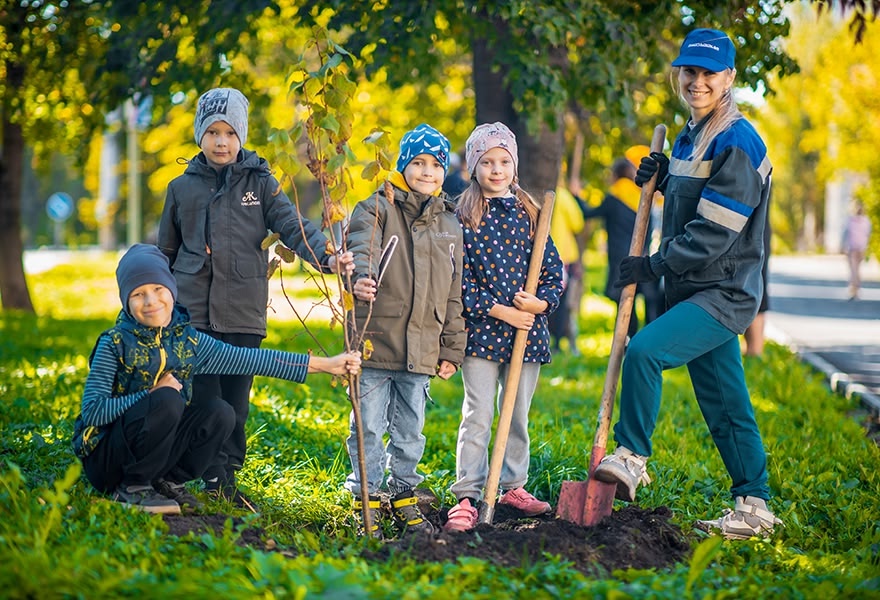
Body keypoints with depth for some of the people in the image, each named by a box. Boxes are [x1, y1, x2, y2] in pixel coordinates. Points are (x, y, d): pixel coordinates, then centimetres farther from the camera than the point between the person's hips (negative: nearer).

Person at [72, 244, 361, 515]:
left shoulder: (186, 340, 2)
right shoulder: (115, 343, -13)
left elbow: (248, 359, 3)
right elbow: (91, 411, -19)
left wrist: (325, 364, 1)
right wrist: (152, 394, -24)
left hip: (159, 452, 5)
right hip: (104, 457, -5)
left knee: (219, 412, -14)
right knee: (167, 401, -29)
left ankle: (167, 482, 0)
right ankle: (132, 488, -14)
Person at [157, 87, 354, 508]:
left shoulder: (260, 183, 6)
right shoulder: (182, 188, 10)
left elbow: (293, 226, -7)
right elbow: (165, 252, 19)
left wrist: (327, 256, -25)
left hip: (243, 315, 0)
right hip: (193, 312, 0)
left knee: (236, 402, 3)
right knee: (205, 399, -3)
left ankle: (229, 477, 12)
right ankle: (214, 482, 2)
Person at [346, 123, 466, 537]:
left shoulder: (449, 224, 14)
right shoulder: (377, 209, 0)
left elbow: (453, 293, 17)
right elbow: (362, 247, -21)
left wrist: (451, 349, 14)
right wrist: (361, 277, -43)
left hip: (422, 348, 4)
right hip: (376, 341, -4)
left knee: (410, 430, 12)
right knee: (369, 427, 0)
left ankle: (405, 498, 24)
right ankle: (365, 501, 9)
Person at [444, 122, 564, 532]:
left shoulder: (529, 214, 8)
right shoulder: (462, 216, -2)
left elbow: (553, 268, 8)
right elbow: (459, 278, -7)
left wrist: (541, 302, -11)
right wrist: (499, 310, -14)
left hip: (527, 331, 4)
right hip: (482, 330, -3)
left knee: (518, 415, 13)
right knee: (478, 416, -6)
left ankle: (513, 487, 27)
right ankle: (467, 498, -5)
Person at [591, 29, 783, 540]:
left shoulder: (737, 143, -16)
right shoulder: (691, 136, 13)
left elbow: (714, 231, -20)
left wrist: (653, 267, -13)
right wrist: (662, 178, 7)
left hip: (724, 294, -9)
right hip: (697, 290, 9)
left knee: (644, 351, -25)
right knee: (724, 405, 11)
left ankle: (633, 458, -12)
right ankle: (755, 508, 18)